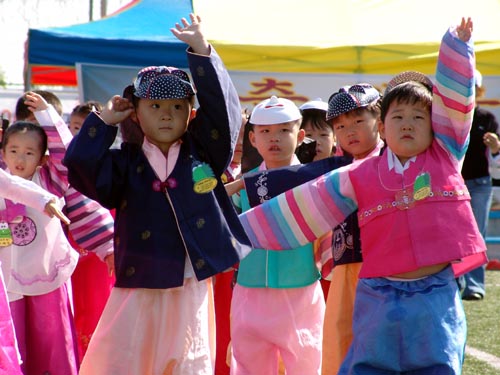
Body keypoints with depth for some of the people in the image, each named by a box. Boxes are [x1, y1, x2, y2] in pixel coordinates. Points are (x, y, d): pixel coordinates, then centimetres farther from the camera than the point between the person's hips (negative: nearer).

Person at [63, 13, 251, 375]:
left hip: (192, 286, 1)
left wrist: (202, 52, -11)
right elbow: (80, 165, -9)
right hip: (139, 285, 0)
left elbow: (222, 108, -5)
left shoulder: (203, 152, 6)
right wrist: (106, 119, -4)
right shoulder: (127, 163, 4)